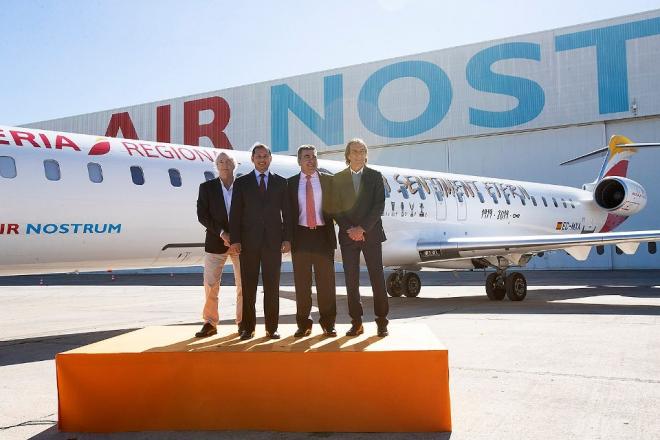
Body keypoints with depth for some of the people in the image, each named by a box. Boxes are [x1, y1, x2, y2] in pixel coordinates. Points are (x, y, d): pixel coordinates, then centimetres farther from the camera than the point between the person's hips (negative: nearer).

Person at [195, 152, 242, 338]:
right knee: (211, 284, 0)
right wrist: (221, 233, -15)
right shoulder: (206, 187, 1)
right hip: (216, 242, 0)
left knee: (244, 284, 5)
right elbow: (202, 215, -4)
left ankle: (243, 321, 17)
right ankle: (210, 323, 9)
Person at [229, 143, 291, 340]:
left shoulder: (280, 182, 10)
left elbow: (286, 212, 8)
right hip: (249, 241, 0)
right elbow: (235, 213, 3)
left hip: (273, 240, 1)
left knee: (272, 286, 2)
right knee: (248, 286, 2)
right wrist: (235, 239, -5)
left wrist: (287, 238, 0)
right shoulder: (241, 182, 8)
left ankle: (271, 327, 9)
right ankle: (248, 327, 8)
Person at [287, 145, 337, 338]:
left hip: (323, 235, 0)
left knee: (326, 281, 2)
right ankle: (303, 324, 13)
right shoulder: (290, 183, 7)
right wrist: (288, 237, 0)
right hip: (300, 236, 1)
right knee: (302, 282, 4)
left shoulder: (328, 180, 6)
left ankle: (328, 324, 12)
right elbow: (288, 211, 7)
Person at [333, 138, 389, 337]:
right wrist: (350, 229, -10)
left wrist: (362, 228, -12)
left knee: (377, 278, -1)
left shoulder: (375, 176, 4)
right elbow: (336, 209, 3)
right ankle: (356, 322, 10)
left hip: (371, 233, -1)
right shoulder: (338, 178, 7)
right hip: (348, 236, 1)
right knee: (351, 280, 2)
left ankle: (382, 322, 7)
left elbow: (379, 206, -4)